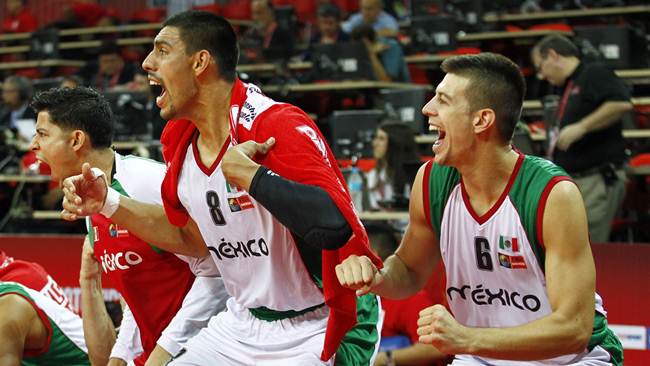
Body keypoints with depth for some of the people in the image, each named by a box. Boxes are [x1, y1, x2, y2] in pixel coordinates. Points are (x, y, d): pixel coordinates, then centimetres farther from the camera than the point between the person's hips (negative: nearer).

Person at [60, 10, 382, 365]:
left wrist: (242, 169, -31)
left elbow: (333, 226, -38)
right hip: (244, 323, 8)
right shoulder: (179, 140, 2)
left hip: (318, 332, -8)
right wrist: (107, 203, 8)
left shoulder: (279, 126, -23)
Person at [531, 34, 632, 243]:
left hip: (597, 181, -9)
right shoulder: (569, 88, 22)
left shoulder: (594, 74, -5)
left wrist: (581, 127, -21)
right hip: (572, 183, 9)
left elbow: (622, 104, -22)